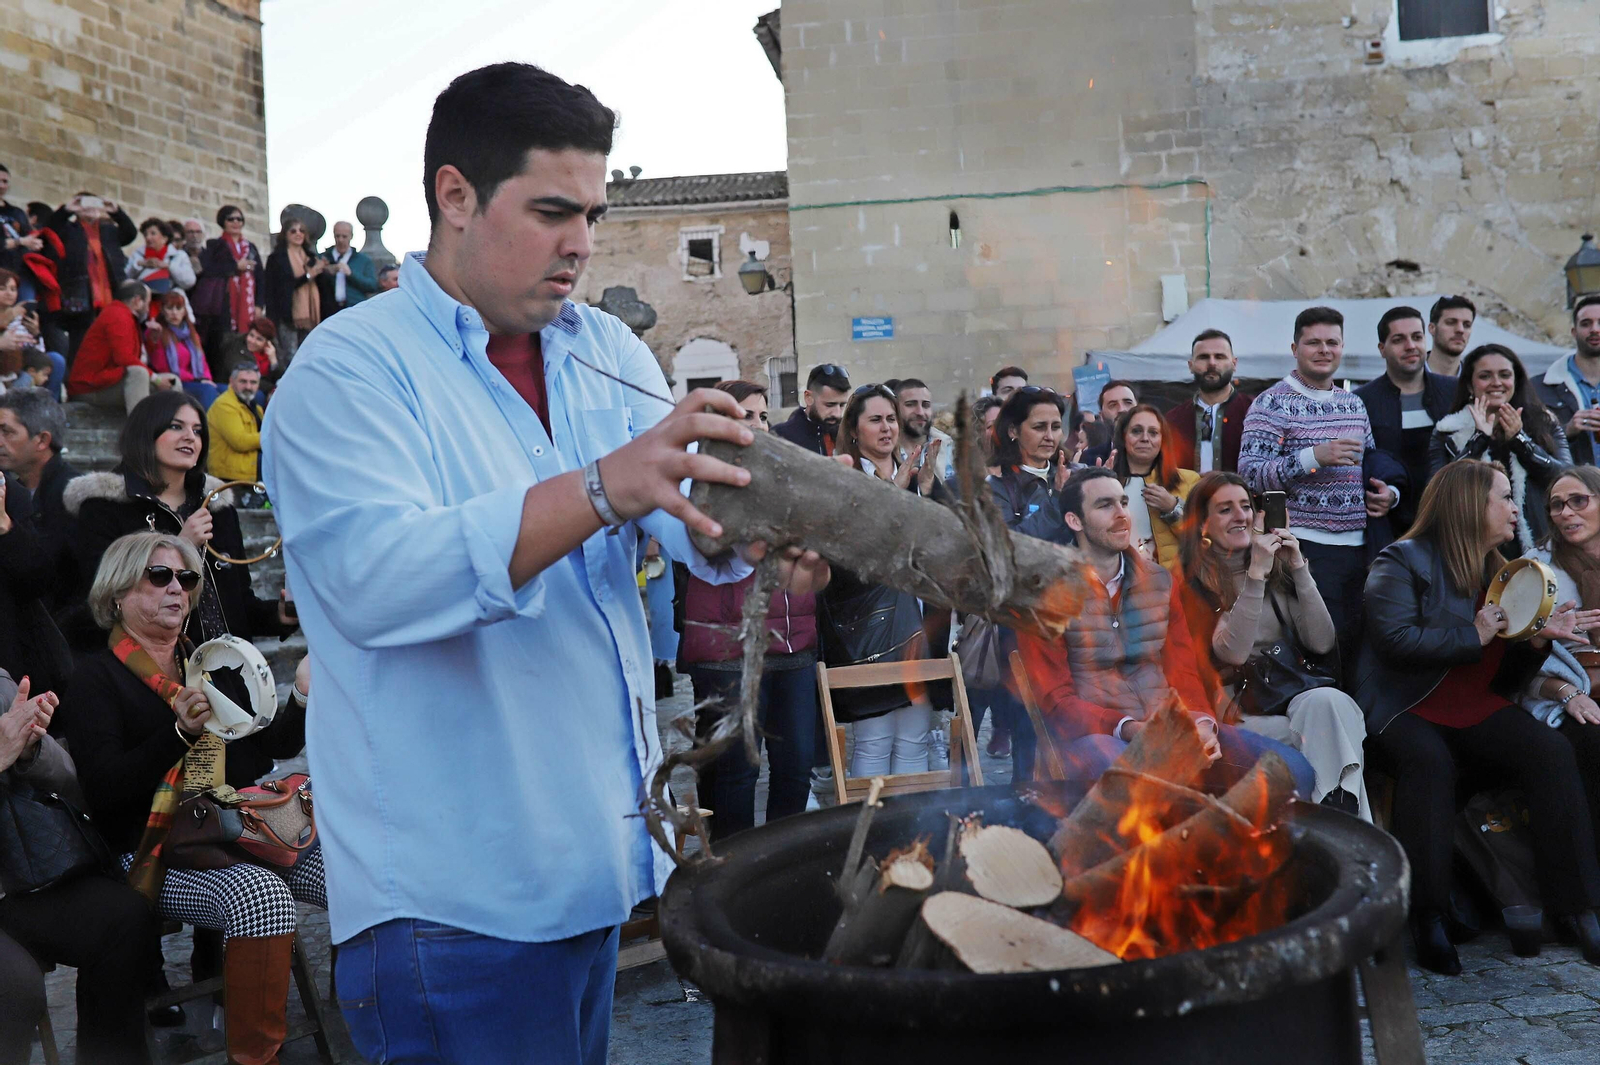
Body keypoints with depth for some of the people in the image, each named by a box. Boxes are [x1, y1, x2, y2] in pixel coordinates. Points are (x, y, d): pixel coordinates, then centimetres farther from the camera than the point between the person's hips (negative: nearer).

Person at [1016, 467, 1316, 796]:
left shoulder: (1160, 581, 15)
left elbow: (1183, 671, 12)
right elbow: (1056, 698, -7)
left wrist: (1202, 723, -10)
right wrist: (1129, 729, -21)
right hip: (1095, 732, -6)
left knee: (1293, 767, -11)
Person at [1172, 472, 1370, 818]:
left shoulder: (1278, 566, 15)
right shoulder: (1191, 584, 1)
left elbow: (1322, 643, 4)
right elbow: (1234, 652, -14)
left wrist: (1298, 568, -2)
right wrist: (1256, 576, -17)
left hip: (1300, 692, 4)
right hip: (1242, 708, -4)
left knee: (1327, 702, -31)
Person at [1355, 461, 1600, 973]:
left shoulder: (1497, 572, 18)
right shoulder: (1403, 561, -3)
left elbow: (1504, 679, 19)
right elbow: (1397, 640, -21)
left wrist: (1537, 640, 0)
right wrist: (1474, 635, -13)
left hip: (1476, 710, 6)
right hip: (1407, 709, -6)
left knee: (1551, 749, -21)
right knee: (1429, 759, -37)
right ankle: (1426, 916, -29)